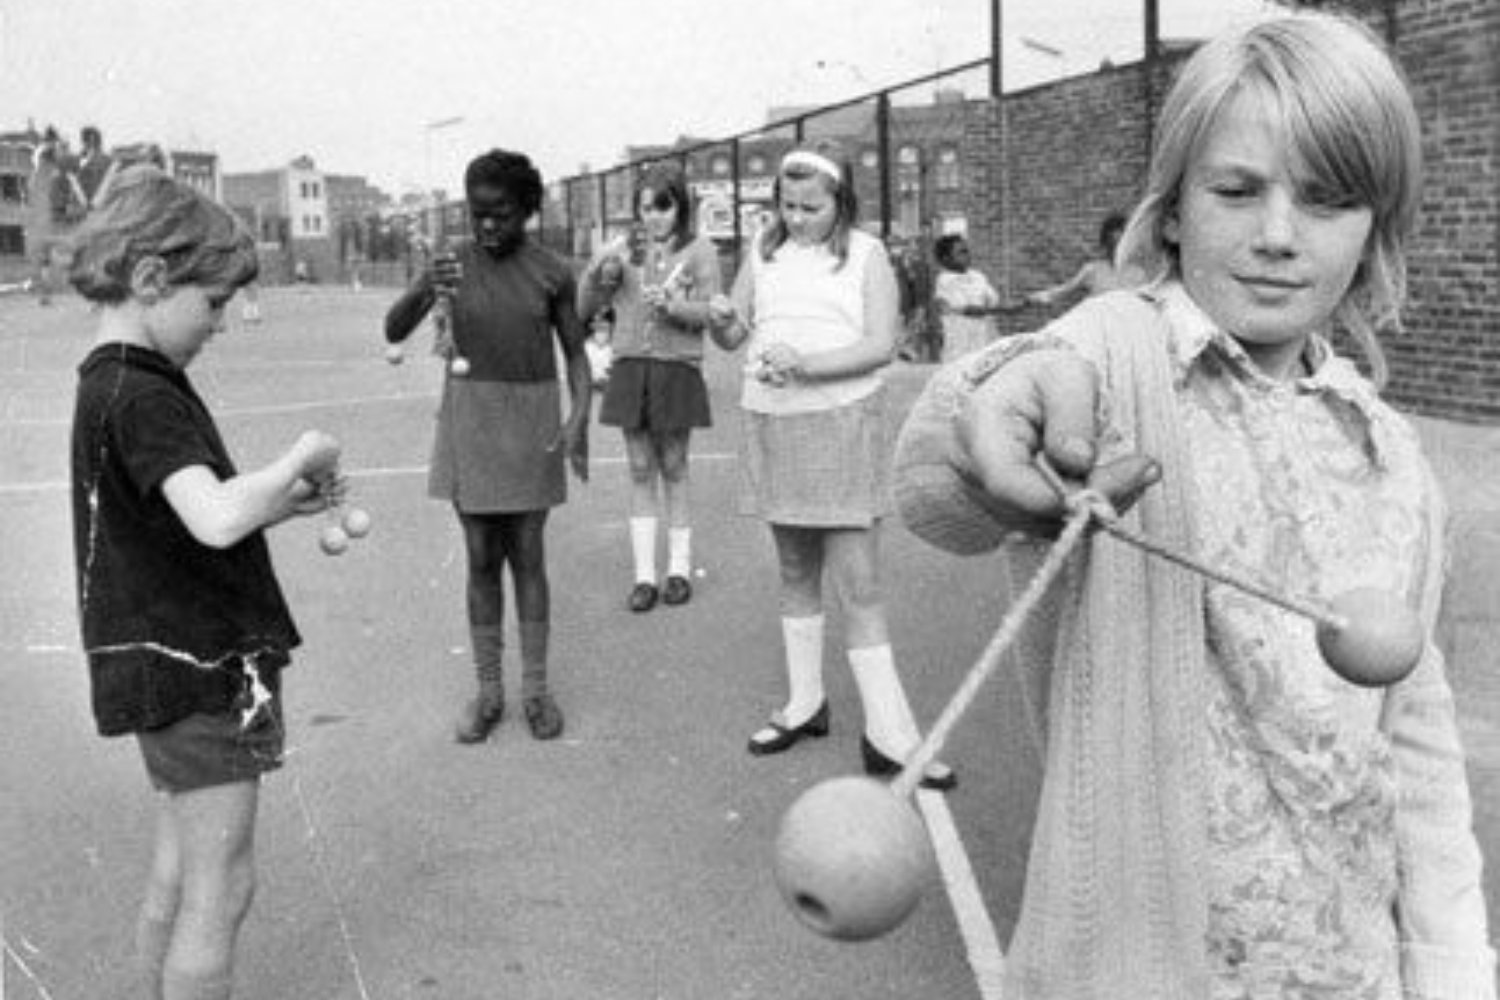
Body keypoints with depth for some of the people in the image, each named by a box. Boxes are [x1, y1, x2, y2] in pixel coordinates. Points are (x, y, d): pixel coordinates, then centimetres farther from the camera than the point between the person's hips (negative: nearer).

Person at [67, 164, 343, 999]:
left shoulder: (116, 384, 11)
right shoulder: (140, 397, -20)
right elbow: (216, 518, -35)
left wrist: (286, 503, 5)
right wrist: (301, 457, -19)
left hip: (173, 662, 10)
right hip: (198, 670, -10)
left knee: (180, 877, 20)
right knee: (221, 888, 0)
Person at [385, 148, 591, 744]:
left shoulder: (551, 273, -4)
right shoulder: (451, 266, -3)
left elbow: (575, 353, 3)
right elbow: (394, 331, -11)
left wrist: (580, 415, -14)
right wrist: (425, 292, -32)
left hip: (531, 421, -1)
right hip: (469, 419, 1)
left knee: (527, 555, 3)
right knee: (481, 558, 4)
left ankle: (535, 687, 14)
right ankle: (488, 690, 13)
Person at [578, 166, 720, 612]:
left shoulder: (700, 251, 1)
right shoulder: (624, 250, 9)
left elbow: (707, 312, -7)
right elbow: (584, 308, 9)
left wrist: (673, 306, -25)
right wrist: (599, 271, -9)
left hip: (677, 368, -2)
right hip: (630, 367, 2)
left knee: (673, 466, 5)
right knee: (640, 469, 4)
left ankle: (680, 567, 17)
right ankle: (644, 574, 8)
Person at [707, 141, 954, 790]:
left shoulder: (865, 255, -2)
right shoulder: (763, 252, 9)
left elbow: (881, 345, -12)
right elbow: (732, 338, 9)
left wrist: (803, 363, -23)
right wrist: (723, 321, -15)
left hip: (843, 425, -4)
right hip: (771, 424, 4)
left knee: (858, 585, -6)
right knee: (796, 573, 14)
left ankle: (888, 736, -2)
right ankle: (805, 703, 27)